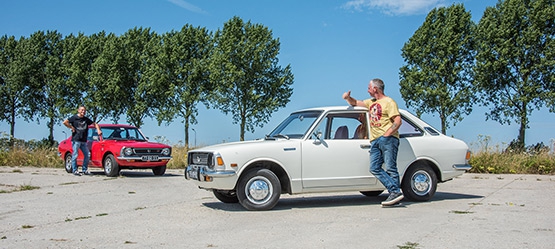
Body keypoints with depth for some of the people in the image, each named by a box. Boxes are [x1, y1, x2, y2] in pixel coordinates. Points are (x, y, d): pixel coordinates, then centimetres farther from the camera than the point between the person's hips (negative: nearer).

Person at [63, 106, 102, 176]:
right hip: (76, 140, -5)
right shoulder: (74, 118, 0)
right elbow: (65, 122, -9)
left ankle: (85, 170, 14)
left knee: (86, 155, 4)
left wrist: (98, 130, 4)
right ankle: (75, 171, 1)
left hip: (84, 141, 5)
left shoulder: (86, 119, 14)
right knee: (75, 155, -5)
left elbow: (95, 124, 20)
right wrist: (71, 127, -8)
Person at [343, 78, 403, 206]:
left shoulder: (389, 102, 1)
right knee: (374, 168, -6)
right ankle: (394, 191, -9)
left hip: (388, 139, -7)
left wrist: (386, 135, -18)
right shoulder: (371, 102, 25)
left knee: (390, 167, -12)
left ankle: (396, 192, -12)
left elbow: (398, 121, -9)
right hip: (375, 141, 7)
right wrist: (348, 97, 11)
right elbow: (355, 103, 33)